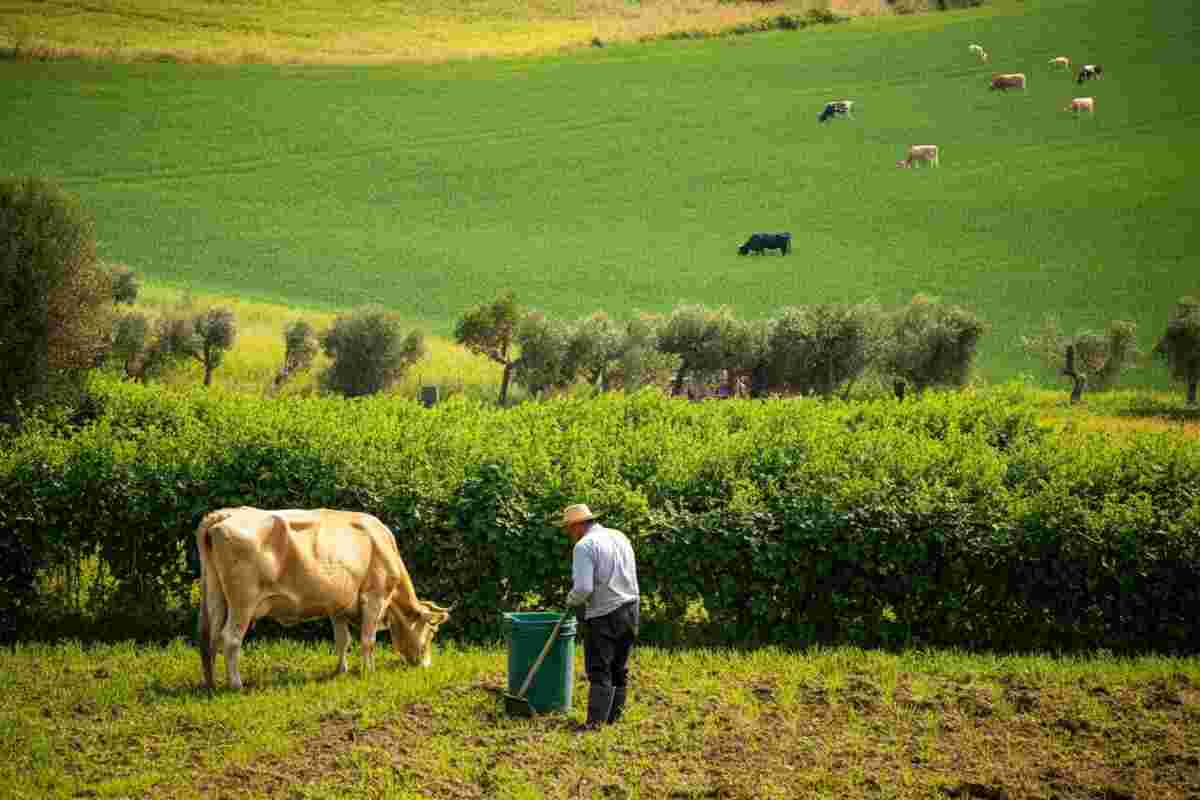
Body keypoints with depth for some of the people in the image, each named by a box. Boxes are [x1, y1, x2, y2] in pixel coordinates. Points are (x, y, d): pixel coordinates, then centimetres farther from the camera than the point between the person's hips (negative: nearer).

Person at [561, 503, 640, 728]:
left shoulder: (584, 546, -13)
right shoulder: (620, 537, 12)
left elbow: (583, 589, -21)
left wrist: (571, 600, 0)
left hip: (602, 615, -7)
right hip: (630, 609, 7)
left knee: (599, 672, -6)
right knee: (619, 670, 13)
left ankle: (595, 722, -11)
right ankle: (614, 718, 17)